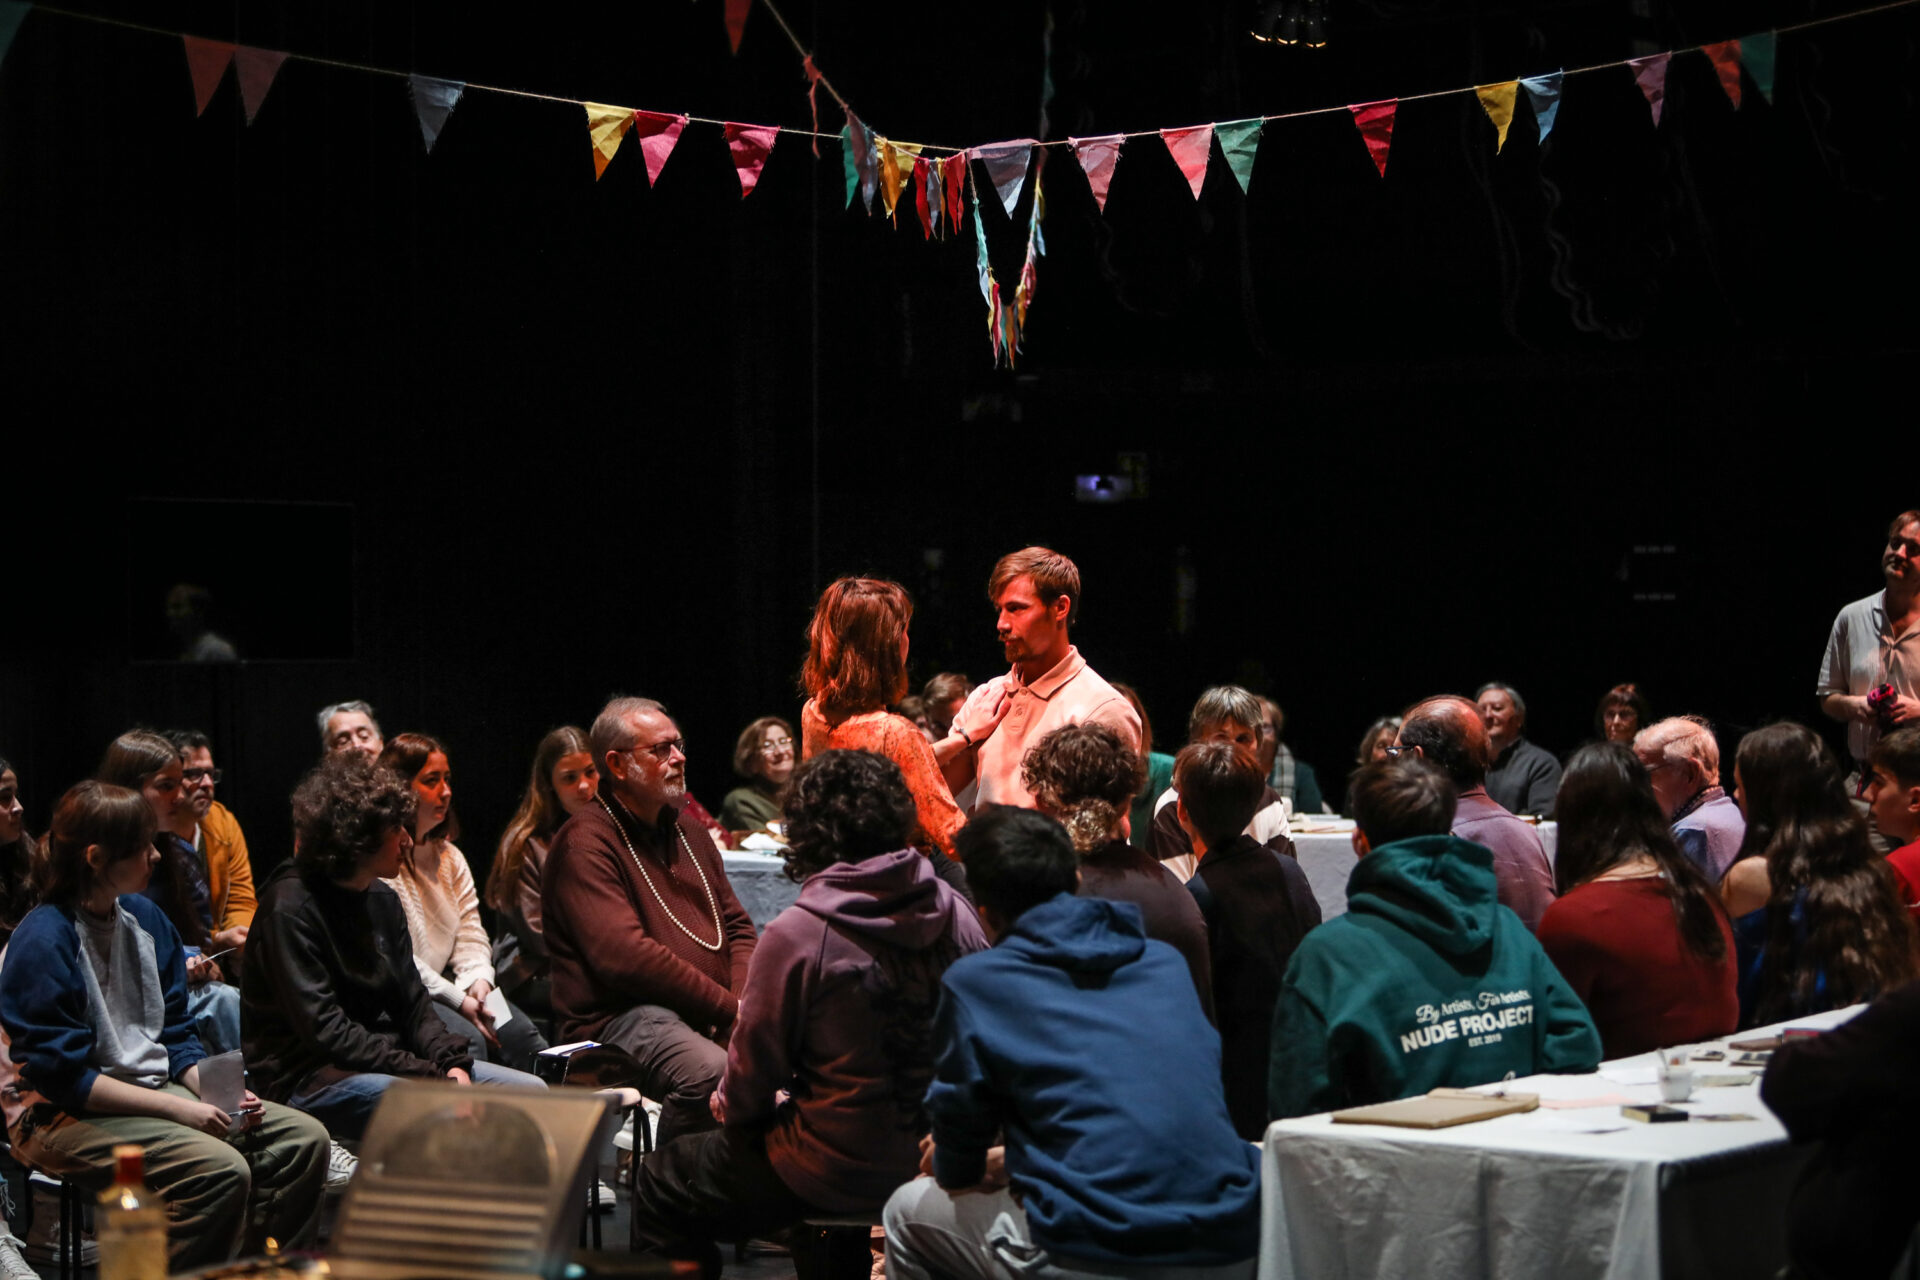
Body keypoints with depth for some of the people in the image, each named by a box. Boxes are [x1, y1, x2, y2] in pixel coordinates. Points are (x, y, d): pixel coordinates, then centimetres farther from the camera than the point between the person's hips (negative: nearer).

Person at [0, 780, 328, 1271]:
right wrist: (179, 1108, -21)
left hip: (154, 1091, 9)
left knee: (303, 1138, -4)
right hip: (64, 1117, -9)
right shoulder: (43, 942, -16)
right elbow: (64, 1076, -19)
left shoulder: (146, 919, 9)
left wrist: (215, 1092, -6)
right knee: (220, 1168, -30)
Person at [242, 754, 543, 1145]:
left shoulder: (382, 899, 12)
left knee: (531, 1092, -4)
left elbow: (412, 1002, 12)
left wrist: (452, 1064, -8)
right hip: (310, 1079, -9)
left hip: (387, 1058, 9)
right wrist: (428, 1076, -22)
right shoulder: (291, 907, -14)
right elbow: (324, 1031, -21)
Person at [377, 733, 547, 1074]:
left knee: (519, 1030, -14)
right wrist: (457, 1000, -18)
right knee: (467, 1039, -30)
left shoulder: (448, 855, 18)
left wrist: (478, 978, -6)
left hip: (443, 985, 8)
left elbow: (469, 928, 15)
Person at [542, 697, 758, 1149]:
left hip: (712, 1015, 8)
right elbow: (625, 958, -17)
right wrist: (728, 1007, -15)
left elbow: (737, 925, 23)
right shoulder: (585, 843, -6)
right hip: (619, 1015, -8)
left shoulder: (688, 830, 22)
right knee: (709, 1071, -36)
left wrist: (745, 998, 1)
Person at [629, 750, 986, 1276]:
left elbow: (753, 1070, -10)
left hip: (843, 1170, -6)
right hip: (939, 1156, 6)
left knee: (661, 1185, 15)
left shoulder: (796, 935, -20)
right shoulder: (955, 914, -6)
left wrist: (731, 1104, 14)